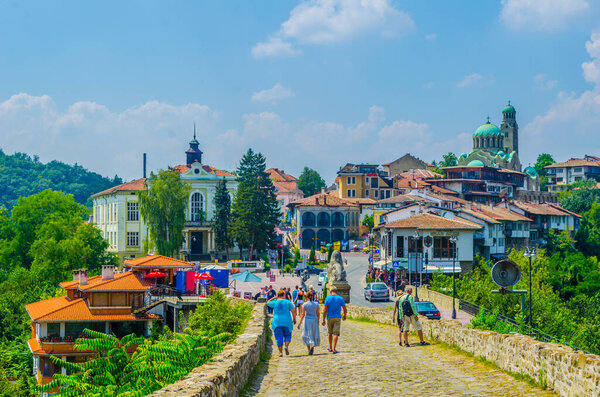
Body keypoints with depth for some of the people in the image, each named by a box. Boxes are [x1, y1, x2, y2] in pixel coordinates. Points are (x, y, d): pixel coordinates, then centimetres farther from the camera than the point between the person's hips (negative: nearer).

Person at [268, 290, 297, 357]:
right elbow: (293, 311, -7)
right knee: (287, 335, 16)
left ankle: (280, 352, 3)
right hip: (287, 322, 0)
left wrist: (274, 298, 18)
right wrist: (294, 319, 4)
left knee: (279, 337, 6)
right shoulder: (288, 302, -5)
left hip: (277, 322, 0)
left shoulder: (274, 302, -4)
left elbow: (267, 303, 14)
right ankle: (286, 346, -9)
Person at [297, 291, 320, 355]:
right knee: (314, 334, 13)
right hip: (314, 320, 1)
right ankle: (312, 346, -13)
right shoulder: (316, 304, -2)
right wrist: (318, 321, 16)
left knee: (307, 335, 9)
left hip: (307, 320, -1)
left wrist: (300, 323, -3)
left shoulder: (304, 305, -7)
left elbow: (303, 315, -8)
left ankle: (309, 350, 2)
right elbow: (318, 314, 2)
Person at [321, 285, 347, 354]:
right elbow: (345, 310, 2)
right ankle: (334, 349, -14)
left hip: (329, 318, 1)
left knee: (330, 333, 18)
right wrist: (344, 315, 22)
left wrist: (323, 320, -3)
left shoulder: (327, 298, -4)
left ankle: (330, 348, 29)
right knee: (336, 334, -4)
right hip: (337, 318, -1)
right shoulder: (340, 298, -1)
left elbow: (325, 310, -8)